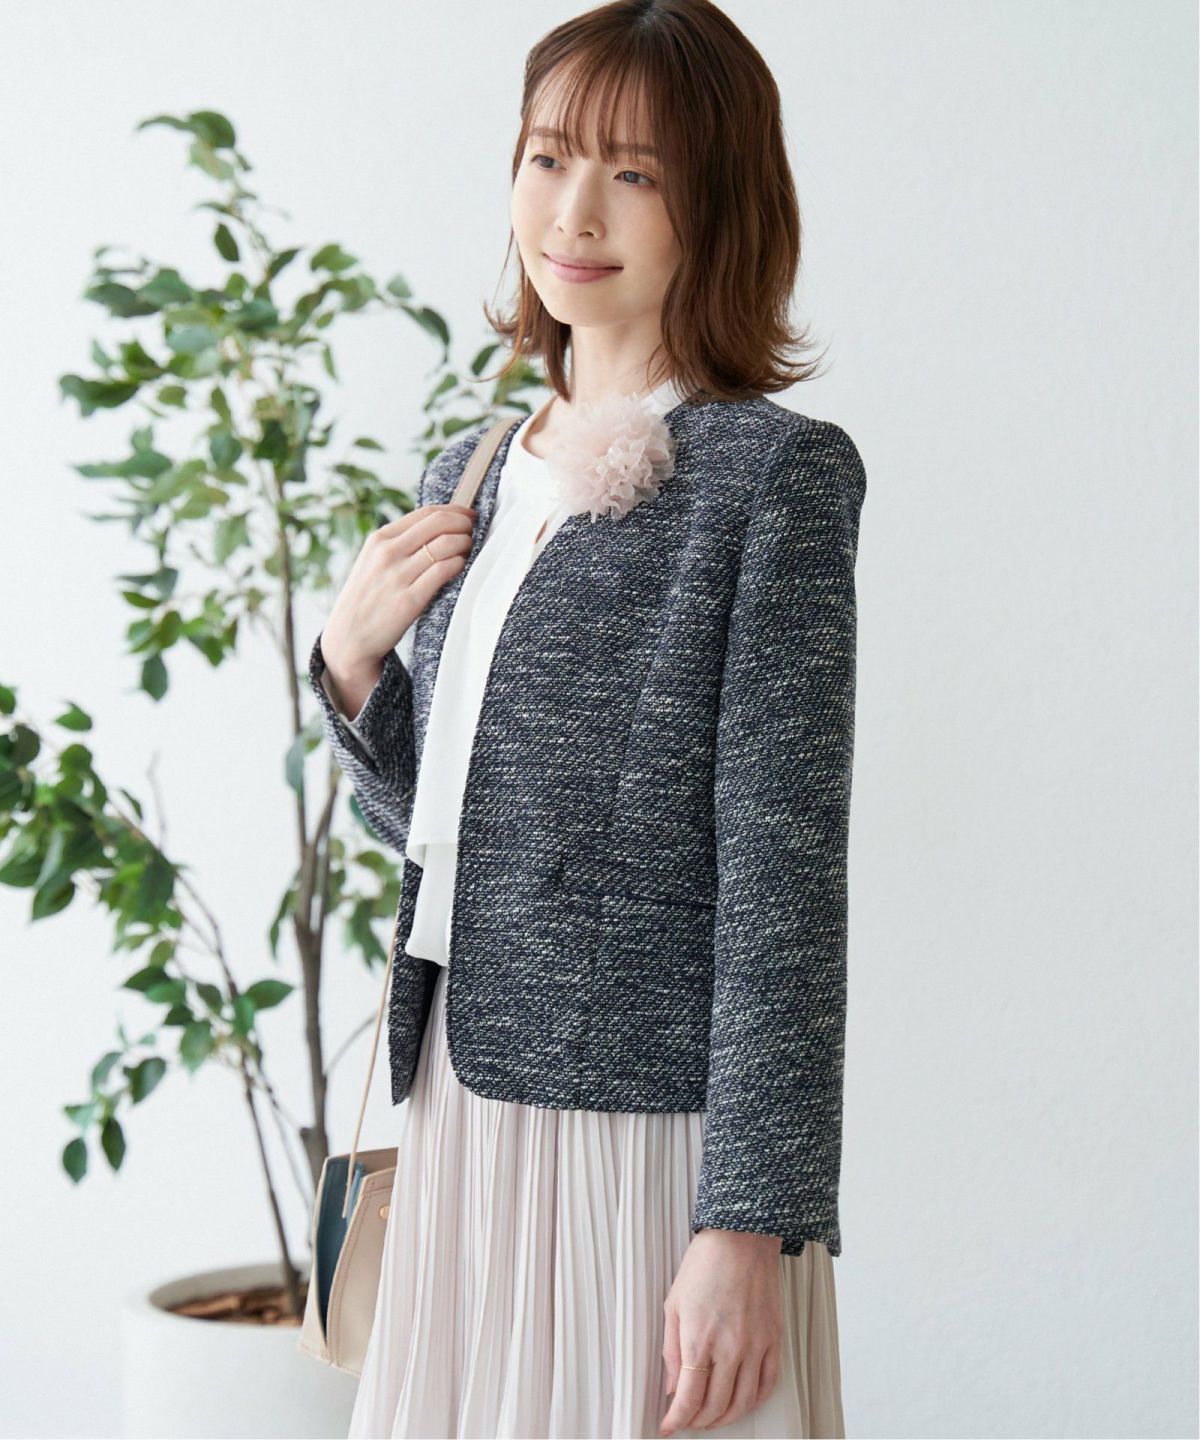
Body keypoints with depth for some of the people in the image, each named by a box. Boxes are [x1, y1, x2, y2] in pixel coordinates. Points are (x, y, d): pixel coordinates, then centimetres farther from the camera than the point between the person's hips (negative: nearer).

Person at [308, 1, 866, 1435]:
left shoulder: (775, 475, -8)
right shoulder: (465, 478, 11)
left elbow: (783, 875, -13)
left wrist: (748, 1226, -17)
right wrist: (351, 658, 1)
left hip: (652, 1137, -6)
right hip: (462, 1115, 6)